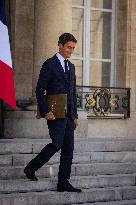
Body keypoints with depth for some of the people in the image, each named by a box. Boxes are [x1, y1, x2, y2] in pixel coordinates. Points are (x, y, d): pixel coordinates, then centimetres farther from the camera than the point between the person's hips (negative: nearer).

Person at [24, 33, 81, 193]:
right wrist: (46, 111, -17)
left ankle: (63, 183, 7)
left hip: (68, 115, 7)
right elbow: (39, 90, -9)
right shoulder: (49, 64, -4)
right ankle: (31, 168, 1)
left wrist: (75, 116, 16)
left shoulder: (71, 67, 18)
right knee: (57, 144, -17)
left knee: (68, 149, 3)